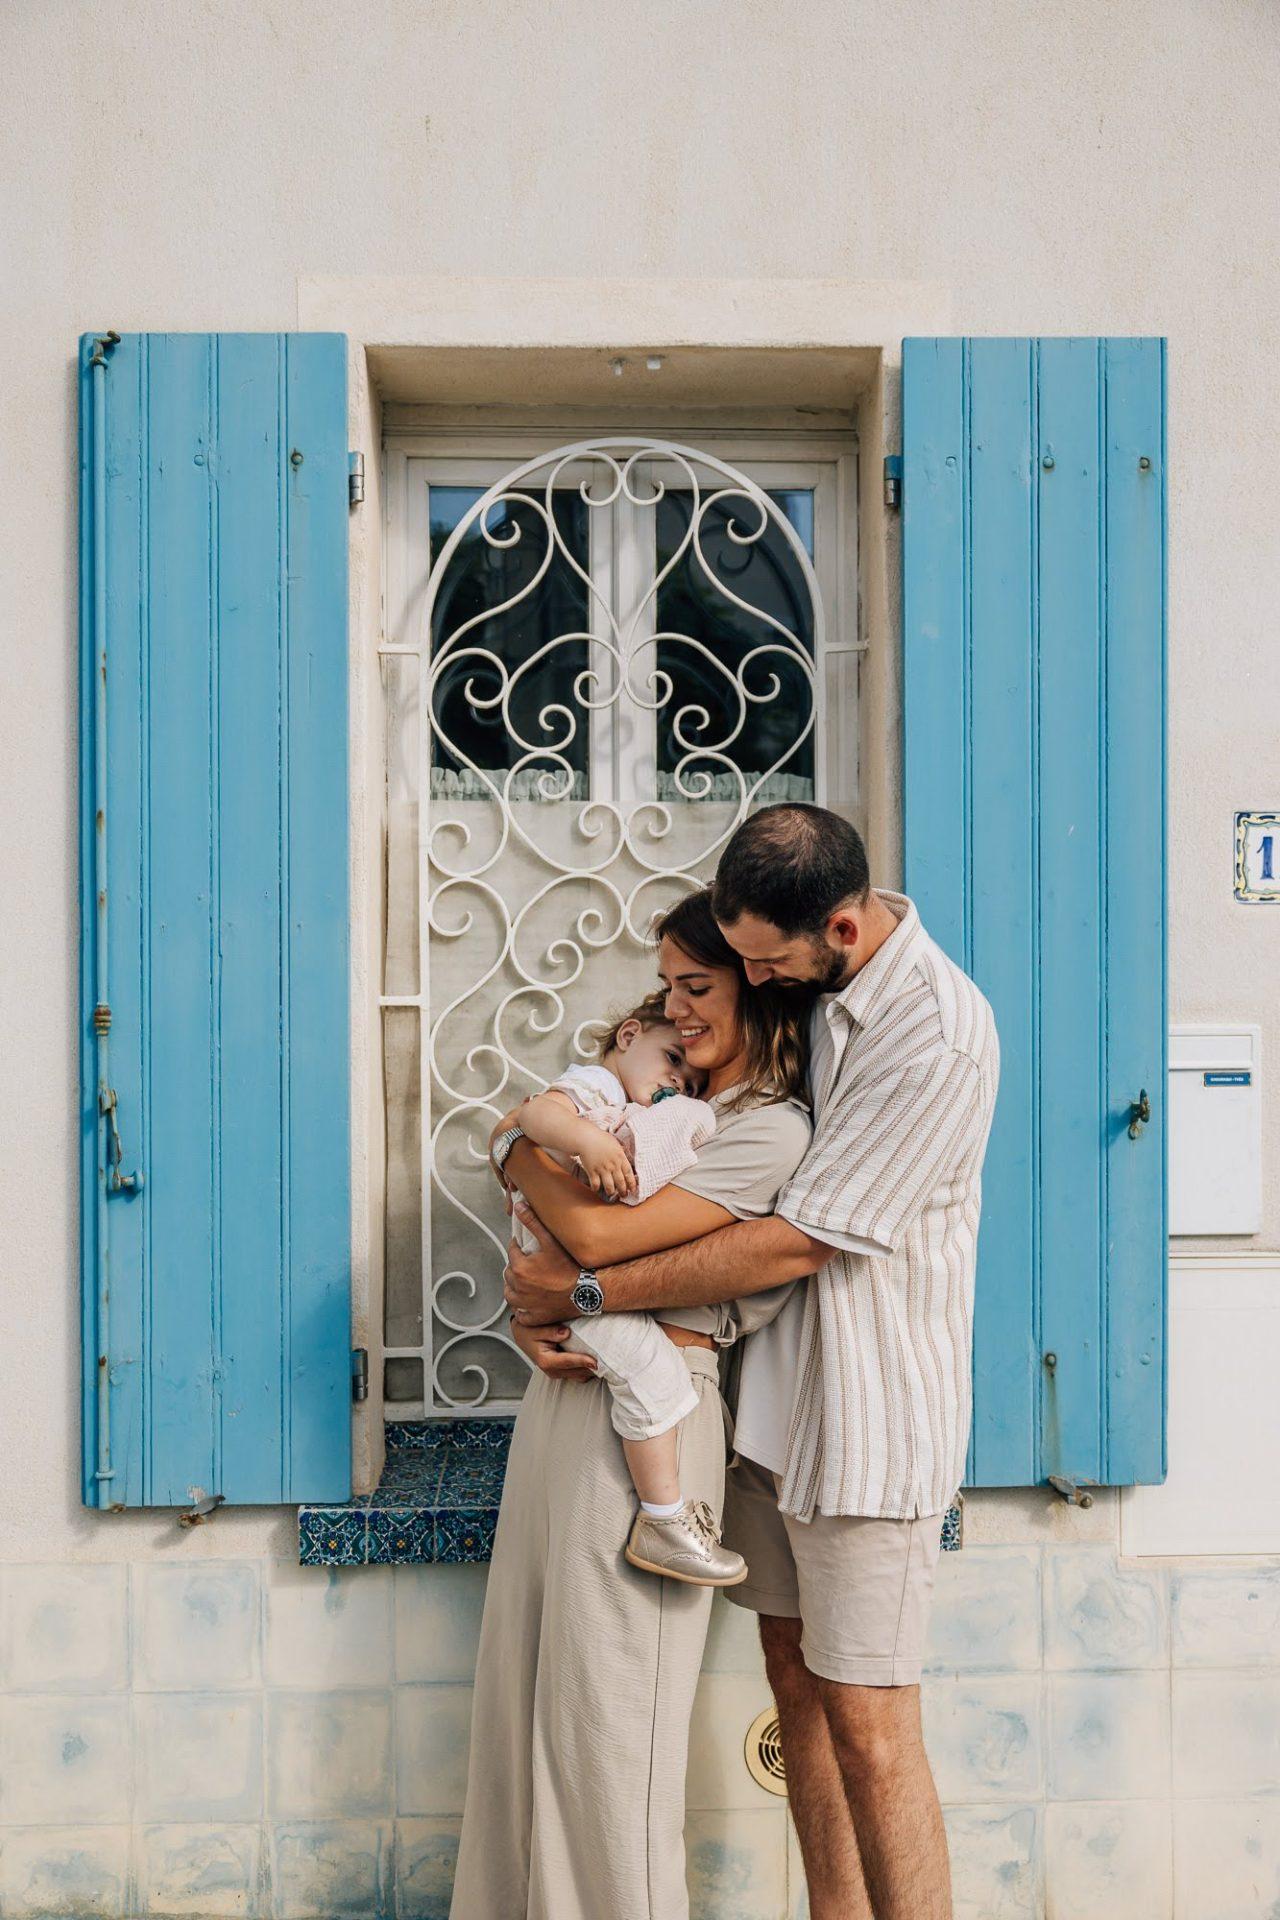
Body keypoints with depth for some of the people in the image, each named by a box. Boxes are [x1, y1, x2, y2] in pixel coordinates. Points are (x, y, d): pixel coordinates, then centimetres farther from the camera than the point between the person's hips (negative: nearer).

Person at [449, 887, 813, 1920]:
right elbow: (544, 1247, 17)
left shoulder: (770, 1131, -10)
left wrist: (520, 1149, 0)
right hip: (563, 1393, 8)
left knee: (606, 1702, 0)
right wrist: (530, 1318, -4)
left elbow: (600, 1235, -17)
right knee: (524, 1678, 14)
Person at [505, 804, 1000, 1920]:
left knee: (867, 1725, -1)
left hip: (869, 1415, -7)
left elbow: (796, 1242, -22)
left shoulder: (938, 1036, -22)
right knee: (796, 1681, 15)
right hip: (778, 1387, 8)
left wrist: (585, 1291, -14)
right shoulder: (796, 980, 2)